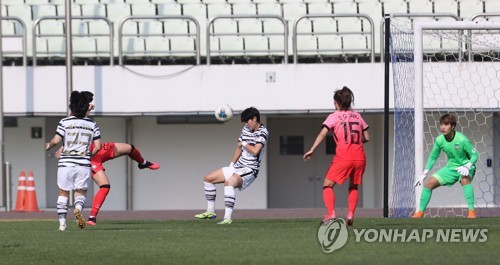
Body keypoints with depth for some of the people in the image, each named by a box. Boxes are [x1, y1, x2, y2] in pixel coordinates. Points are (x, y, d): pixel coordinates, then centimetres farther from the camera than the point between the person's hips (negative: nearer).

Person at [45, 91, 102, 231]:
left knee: (63, 193, 10)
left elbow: (56, 140, -6)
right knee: (80, 192, 9)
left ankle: (62, 223, 5)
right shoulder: (93, 124, 6)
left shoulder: (65, 122, -2)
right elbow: (97, 147, 3)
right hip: (84, 164, 1)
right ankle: (78, 208, -25)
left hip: (66, 162, -1)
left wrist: (48, 146, 15)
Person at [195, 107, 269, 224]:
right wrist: (231, 165, 12)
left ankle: (228, 218, -43)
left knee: (228, 183, -38)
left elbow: (255, 151, -26)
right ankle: (210, 212, 21)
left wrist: (244, 143, -9)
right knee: (208, 179, 14)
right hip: (237, 167, 10)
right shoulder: (246, 129, 11)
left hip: (249, 170, -10)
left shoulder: (263, 132, -13)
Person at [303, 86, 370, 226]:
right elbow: (367, 138, 17)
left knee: (328, 185, 3)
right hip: (360, 157, 4)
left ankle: (331, 213, -17)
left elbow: (323, 133, -8)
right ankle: (350, 215, 2)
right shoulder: (357, 116, 17)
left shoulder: (334, 116, 5)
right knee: (354, 187, 20)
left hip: (343, 157, -4)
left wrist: (312, 150, -12)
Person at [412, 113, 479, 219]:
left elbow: (475, 155, -15)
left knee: (465, 178, -39)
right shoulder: (439, 140, -10)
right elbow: (433, 157, 6)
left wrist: (467, 167, -33)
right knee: (429, 183, -6)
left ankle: (472, 212, -36)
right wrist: (424, 174, 4)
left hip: (465, 167, -5)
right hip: (451, 167, 5)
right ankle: (420, 212, 11)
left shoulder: (462, 140, -24)